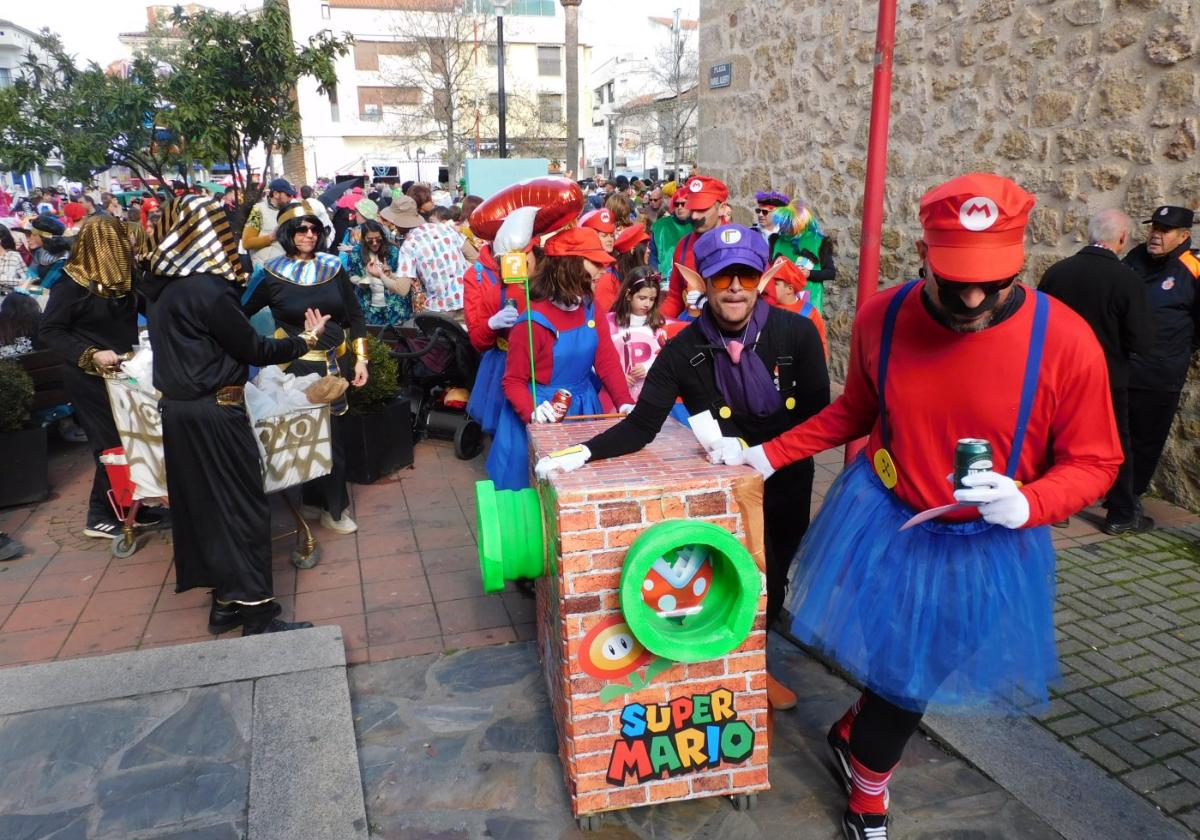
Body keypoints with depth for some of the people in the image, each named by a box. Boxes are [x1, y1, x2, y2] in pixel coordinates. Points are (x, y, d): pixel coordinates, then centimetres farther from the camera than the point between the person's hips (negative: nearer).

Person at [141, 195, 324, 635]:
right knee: (243, 507, -1)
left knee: (202, 502, 14)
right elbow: (253, 349, -13)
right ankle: (256, 611, 4)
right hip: (214, 413, -9)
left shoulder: (163, 286, 7)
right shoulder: (206, 290, -20)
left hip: (178, 408, 9)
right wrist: (305, 340, -2)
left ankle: (226, 600, 25)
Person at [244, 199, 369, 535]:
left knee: (334, 433, 7)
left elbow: (355, 315, 6)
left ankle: (315, 499, 26)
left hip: (337, 363, 3)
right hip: (298, 367, -3)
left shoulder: (333, 267, 4)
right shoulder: (272, 274, -4)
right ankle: (333, 507, 19)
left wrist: (360, 359, 2)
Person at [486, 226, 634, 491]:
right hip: (545, 414, -6)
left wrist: (625, 402, -17)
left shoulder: (591, 310, -2)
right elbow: (513, 380, -14)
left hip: (584, 409, 6)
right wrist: (532, 411, -31)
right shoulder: (534, 322, -20)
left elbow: (608, 361, -4)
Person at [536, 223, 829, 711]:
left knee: (772, 575, 18)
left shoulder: (796, 333, -15)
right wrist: (583, 453, -33)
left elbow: (817, 411, -11)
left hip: (786, 482, 2)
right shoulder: (683, 350, -15)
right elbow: (642, 425, -18)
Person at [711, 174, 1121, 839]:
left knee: (910, 674, 13)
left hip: (987, 547, -1)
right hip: (881, 521, 1)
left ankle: (855, 738, 47)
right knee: (892, 666, 14)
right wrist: (767, 454, 3)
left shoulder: (1064, 340, -20)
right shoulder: (882, 318, -12)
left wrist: (1026, 504, -29)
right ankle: (869, 785, 46)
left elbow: (1093, 462, -10)